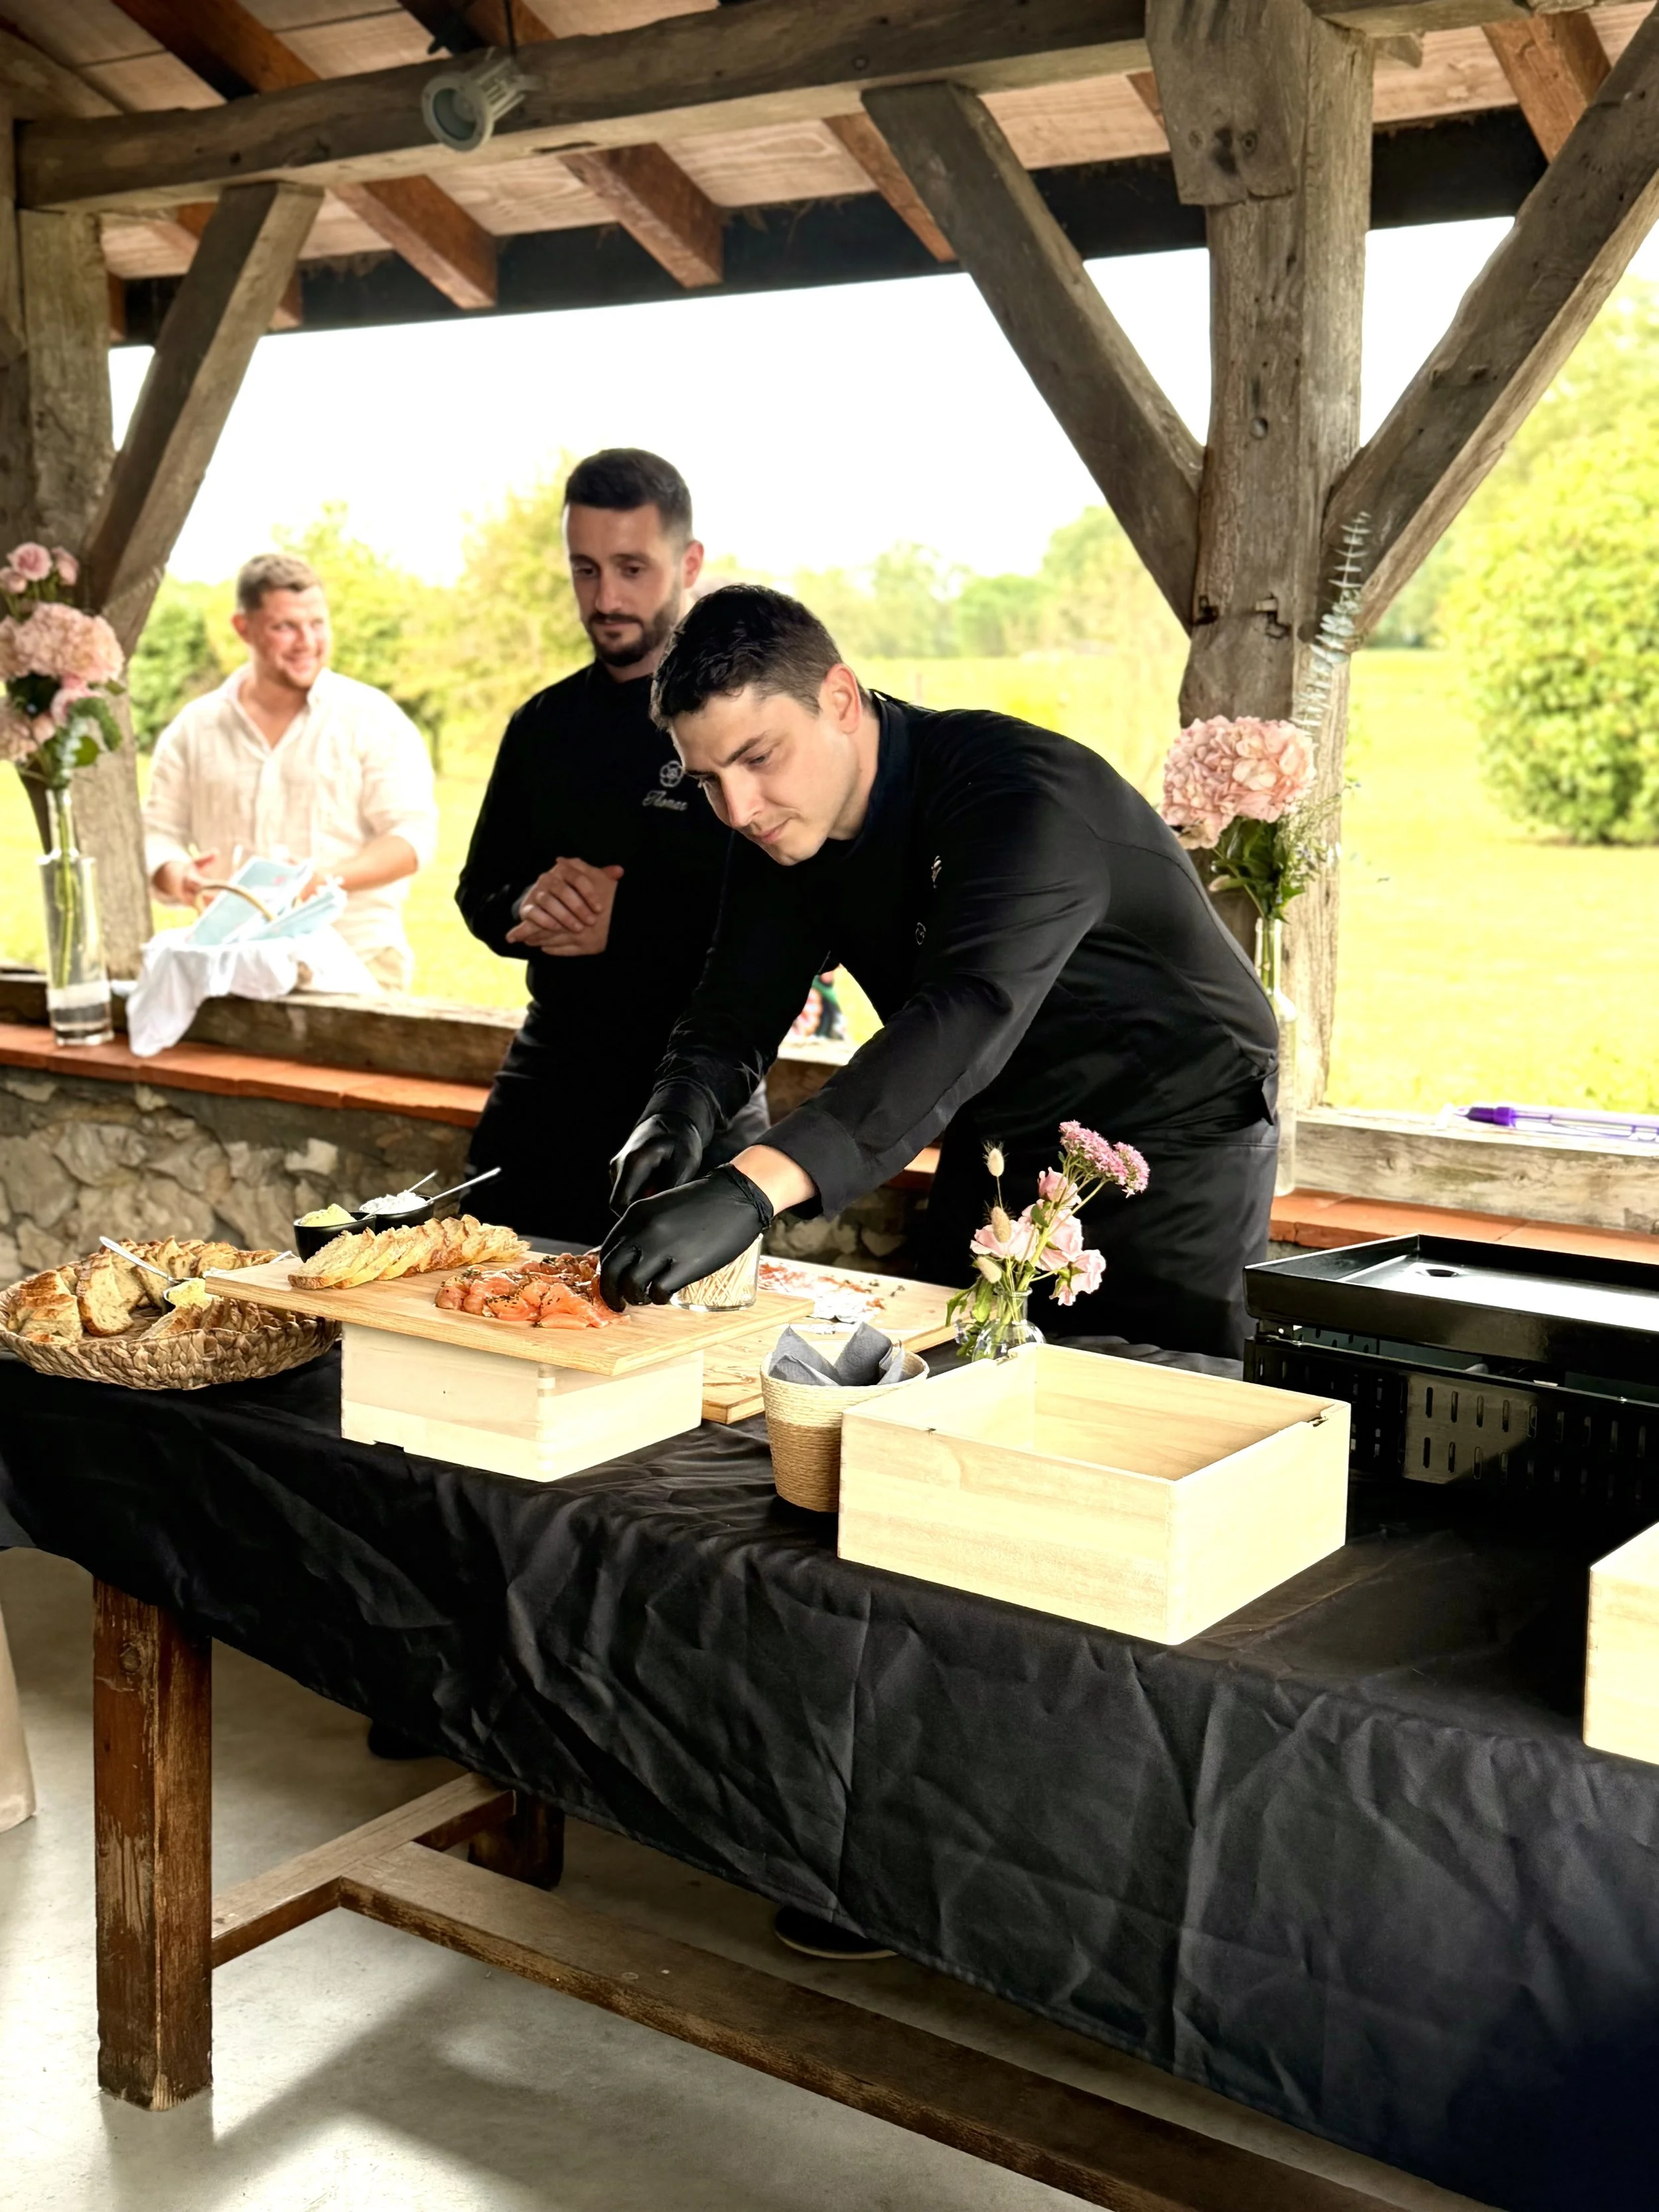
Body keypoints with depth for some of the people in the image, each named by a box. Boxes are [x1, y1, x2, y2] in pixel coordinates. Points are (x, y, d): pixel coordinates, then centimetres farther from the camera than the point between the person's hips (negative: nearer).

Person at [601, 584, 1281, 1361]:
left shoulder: (1018, 795, -32)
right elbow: (734, 1013, -6)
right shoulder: (782, 827, -7)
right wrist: (674, 1124, -31)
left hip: (1171, 1148, -7)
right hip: (1001, 1150, 7)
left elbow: (967, 1018, -47)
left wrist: (752, 1187, -58)